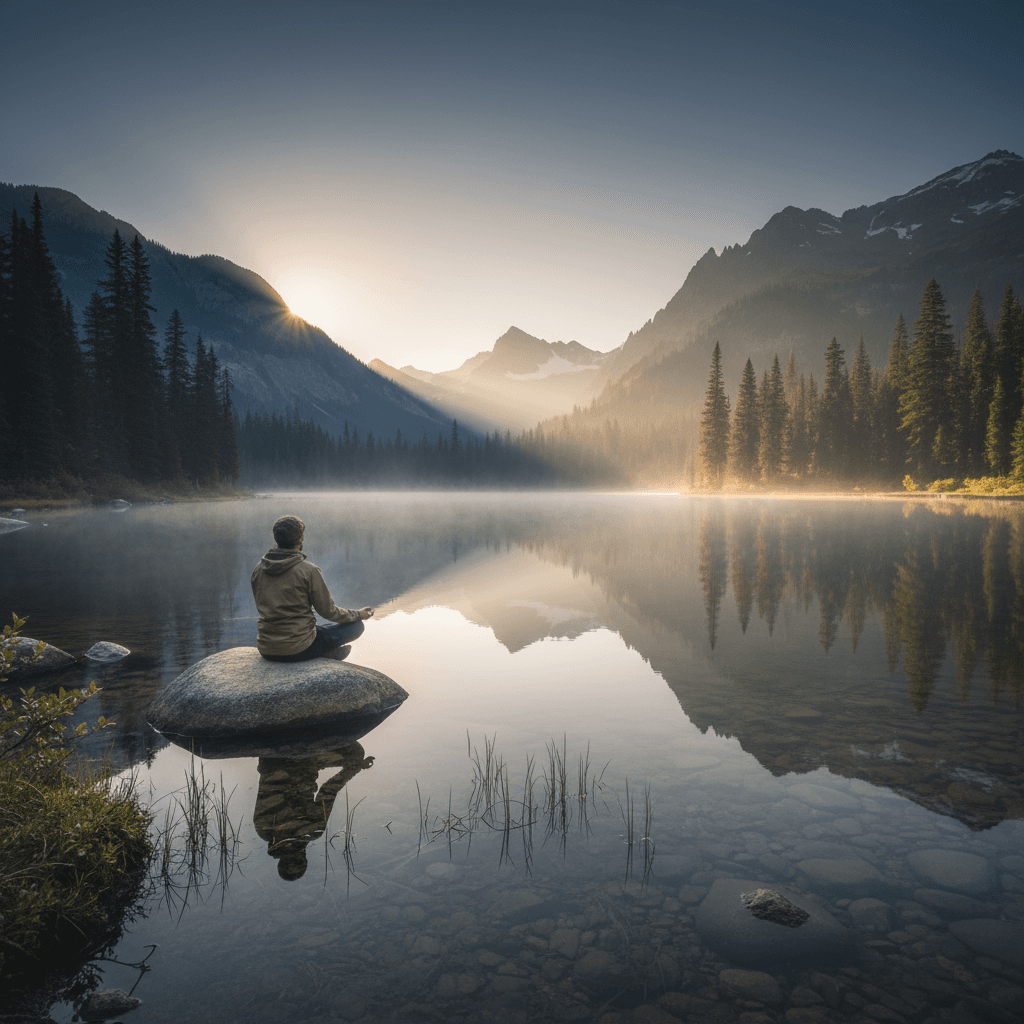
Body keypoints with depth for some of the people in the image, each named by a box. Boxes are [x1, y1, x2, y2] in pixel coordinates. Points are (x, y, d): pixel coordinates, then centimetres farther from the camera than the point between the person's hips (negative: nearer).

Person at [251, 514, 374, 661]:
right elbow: (328, 611, -6)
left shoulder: (258, 570, 2)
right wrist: (358, 614, 13)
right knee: (356, 625, 9)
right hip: (299, 650, -6)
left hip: (266, 651, 6)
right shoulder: (309, 571, -15)